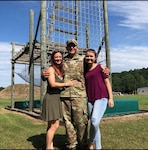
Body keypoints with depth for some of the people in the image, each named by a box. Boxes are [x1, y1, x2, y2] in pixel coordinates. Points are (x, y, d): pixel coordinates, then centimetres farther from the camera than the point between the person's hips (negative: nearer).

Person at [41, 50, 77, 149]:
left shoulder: (61, 70, 14)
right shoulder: (51, 69, -7)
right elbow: (53, 84, -18)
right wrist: (67, 84, -10)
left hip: (57, 98, 7)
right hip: (51, 98, -7)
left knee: (52, 125, 12)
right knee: (54, 125, -7)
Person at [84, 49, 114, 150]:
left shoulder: (100, 67, 1)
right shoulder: (85, 70, 13)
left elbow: (107, 82, -1)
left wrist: (111, 98, -6)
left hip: (101, 98, -5)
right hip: (90, 99, 5)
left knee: (95, 121, -21)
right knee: (93, 123, 7)